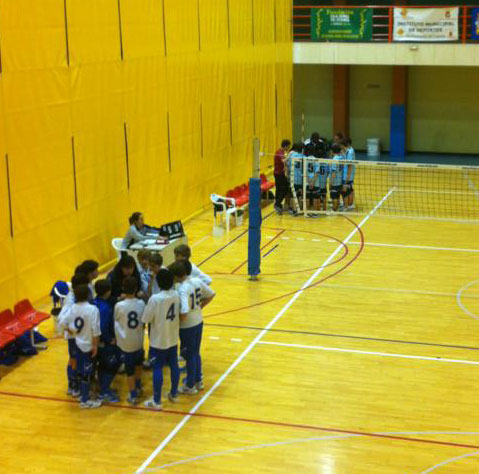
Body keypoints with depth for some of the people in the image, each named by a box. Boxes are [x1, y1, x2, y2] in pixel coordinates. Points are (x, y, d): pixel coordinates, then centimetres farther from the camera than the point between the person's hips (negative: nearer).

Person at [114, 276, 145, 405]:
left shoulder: (119, 305, -19)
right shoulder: (141, 304, -10)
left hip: (125, 343, -3)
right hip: (138, 341, 3)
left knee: (130, 370, 7)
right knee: (138, 364, 28)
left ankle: (133, 396, 12)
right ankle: (138, 388, 42)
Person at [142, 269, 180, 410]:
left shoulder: (155, 299, -25)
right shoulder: (176, 295, -7)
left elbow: (145, 320, -18)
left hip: (158, 340, -5)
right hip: (173, 339, 6)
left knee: (157, 369, 4)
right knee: (174, 365, 18)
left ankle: (156, 401, 10)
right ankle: (174, 394, 34)